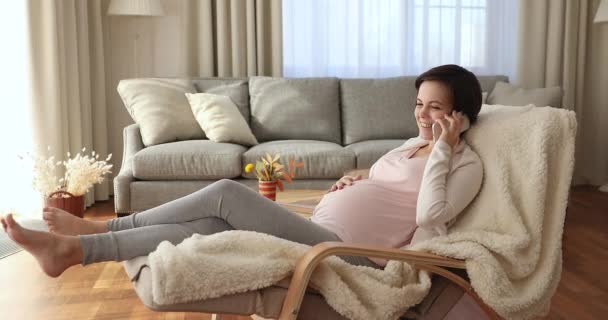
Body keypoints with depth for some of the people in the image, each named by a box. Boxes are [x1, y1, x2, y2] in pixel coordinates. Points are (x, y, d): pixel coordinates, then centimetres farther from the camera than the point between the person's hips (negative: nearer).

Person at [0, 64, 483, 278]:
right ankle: (76, 248, -6)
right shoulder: (413, 144, 22)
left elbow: (429, 216, -20)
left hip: (344, 249, -8)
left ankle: (92, 237, -8)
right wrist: (353, 182, 12)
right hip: (317, 228, 8)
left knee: (227, 194, -19)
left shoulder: (467, 164, -2)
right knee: (206, 226, -10)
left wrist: (442, 150, -15)